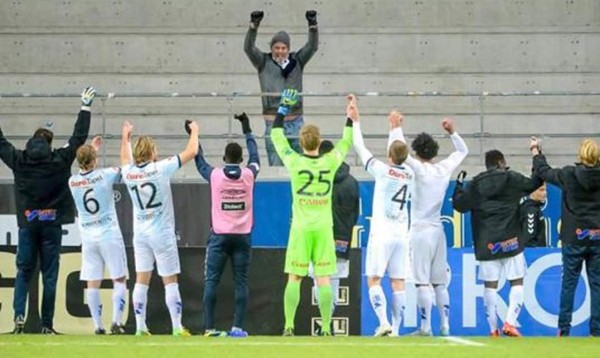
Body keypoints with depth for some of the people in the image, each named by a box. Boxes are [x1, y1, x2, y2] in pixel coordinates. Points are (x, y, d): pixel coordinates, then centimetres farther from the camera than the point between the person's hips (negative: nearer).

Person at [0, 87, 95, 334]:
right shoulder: (60, 161, -3)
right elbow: (79, 138, 3)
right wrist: (85, 108, 11)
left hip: (27, 224, 1)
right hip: (51, 224, -1)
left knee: (23, 271, 10)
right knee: (49, 275, 3)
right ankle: (47, 324, 2)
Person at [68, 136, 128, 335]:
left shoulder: (73, 182, 2)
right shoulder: (104, 175, -11)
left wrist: (91, 149, 36)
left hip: (88, 238, 3)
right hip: (109, 235, -3)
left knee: (92, 283, 3)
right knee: (119, 280, 3)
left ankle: (98, 325, -2)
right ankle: (116, 321, -8)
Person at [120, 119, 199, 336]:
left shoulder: (128, 172, -3)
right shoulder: (161, 169, -15)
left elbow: (125, 160, 24)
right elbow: (191, 152, -6)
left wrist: (125, 137, 38)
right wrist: (194, 132, 11)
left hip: (140, 233, 4)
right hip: (162, 233, -4)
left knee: (141, 280, 7)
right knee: (170, 281, 0)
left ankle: (140, 327, 5)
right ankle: (177, 328, 0)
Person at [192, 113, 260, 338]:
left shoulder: (215, 175, -4)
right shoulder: (248, 175, -1)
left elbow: (199, 162, 15)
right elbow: (254, 156, 19)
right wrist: (247, 130, 31)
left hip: (220, 235, -1)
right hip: (242, 235, 1)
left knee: (211, 281, 0)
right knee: (241, 282, 1)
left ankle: (209, 327, -6)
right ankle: (238, 327, -4)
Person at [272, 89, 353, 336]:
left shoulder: (295, 163, -7)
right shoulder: (330, 162, -4)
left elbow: (277, 137, 7)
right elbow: (346, 142, 15)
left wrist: (283, 110, 16)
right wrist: (350, 117, 25)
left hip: (300, 228, -1)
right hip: (324, 228, 1)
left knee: (294, 278, 4)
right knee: (324, 279, 1)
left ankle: (289, 326, 0)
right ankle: (326, 328, -1)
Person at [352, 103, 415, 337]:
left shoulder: (382, 170, -8)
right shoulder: (410, 175, 6)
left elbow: (360, 148, 2)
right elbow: (399, 155, 27)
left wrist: (355, 122, 15)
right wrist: (394, 129, 40)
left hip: (382, 233, -5)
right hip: (402, 234, 5)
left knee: (373, 280, -3)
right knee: (398, 283, 3)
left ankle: (384, 322, -19)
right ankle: (396, 328, 0)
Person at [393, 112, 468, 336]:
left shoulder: (419, 169, -11)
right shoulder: (445, 169, 5)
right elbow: (462, 151, 22)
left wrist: (396, 127, -3)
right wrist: (452, 132, 22)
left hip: (421, 231, -6)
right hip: (438, 230, 6)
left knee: (422, 281, -7)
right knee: (440, 282, 9)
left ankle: (425, 326, -11)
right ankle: (445, 325, 8)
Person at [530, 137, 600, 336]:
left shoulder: (569, 175, -8)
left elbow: (544, 172, 8)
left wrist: (535, 151, 25)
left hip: (574, 238, -2)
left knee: (569, 283, 6)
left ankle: (564, 328, 7)